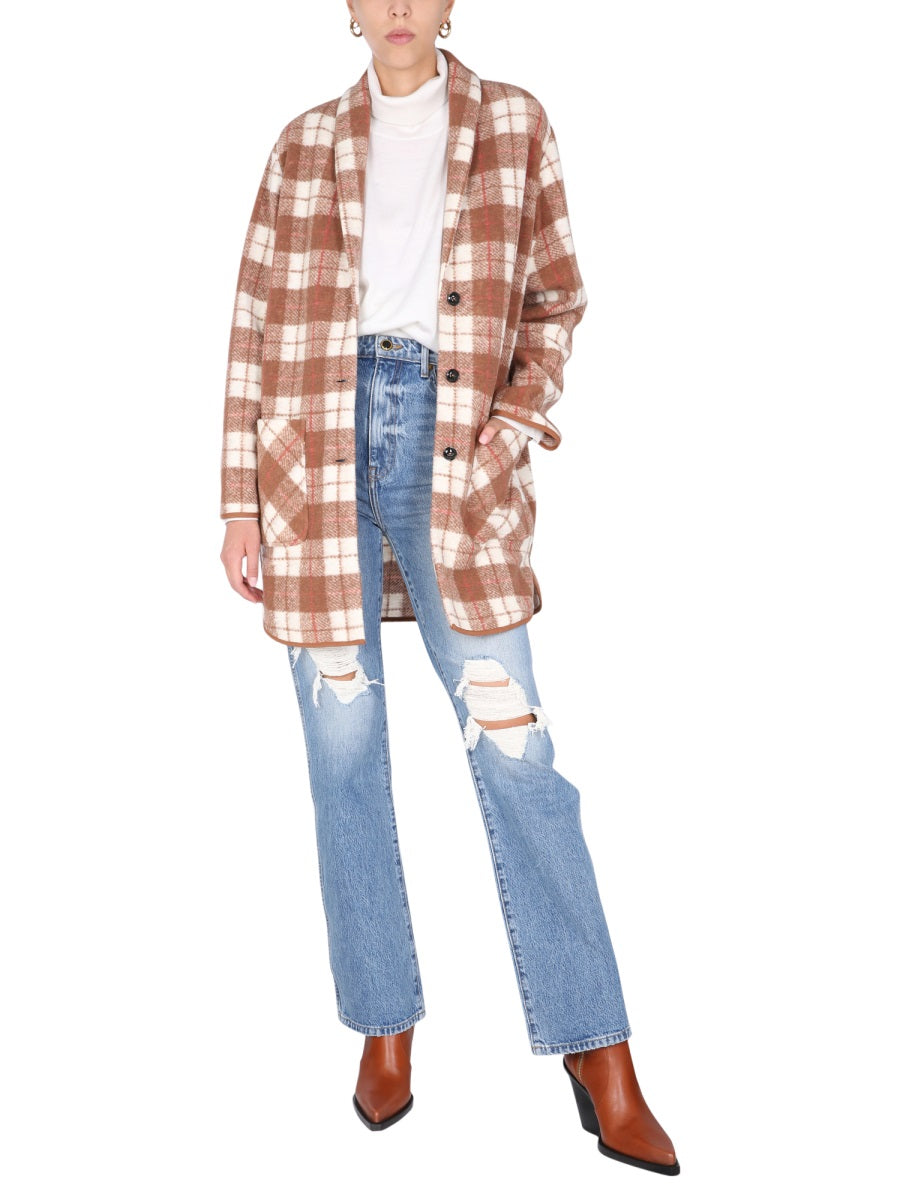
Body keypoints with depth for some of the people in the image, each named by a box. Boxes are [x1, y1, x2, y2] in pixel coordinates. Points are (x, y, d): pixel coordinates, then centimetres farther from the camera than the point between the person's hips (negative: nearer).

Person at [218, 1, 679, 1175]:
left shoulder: (513, 123, 11)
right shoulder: (306, 144, 12)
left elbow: (556, 296, 12)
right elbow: (256, 326, 9)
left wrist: (519, 424, -5)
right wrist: (241, 499, 3)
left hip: (453, 454, -1)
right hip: (317, 450, 2)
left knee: (514, 746, -5)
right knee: (344, 745, 4)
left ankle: (602, 1066, 4)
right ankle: (386, 1029, 19)